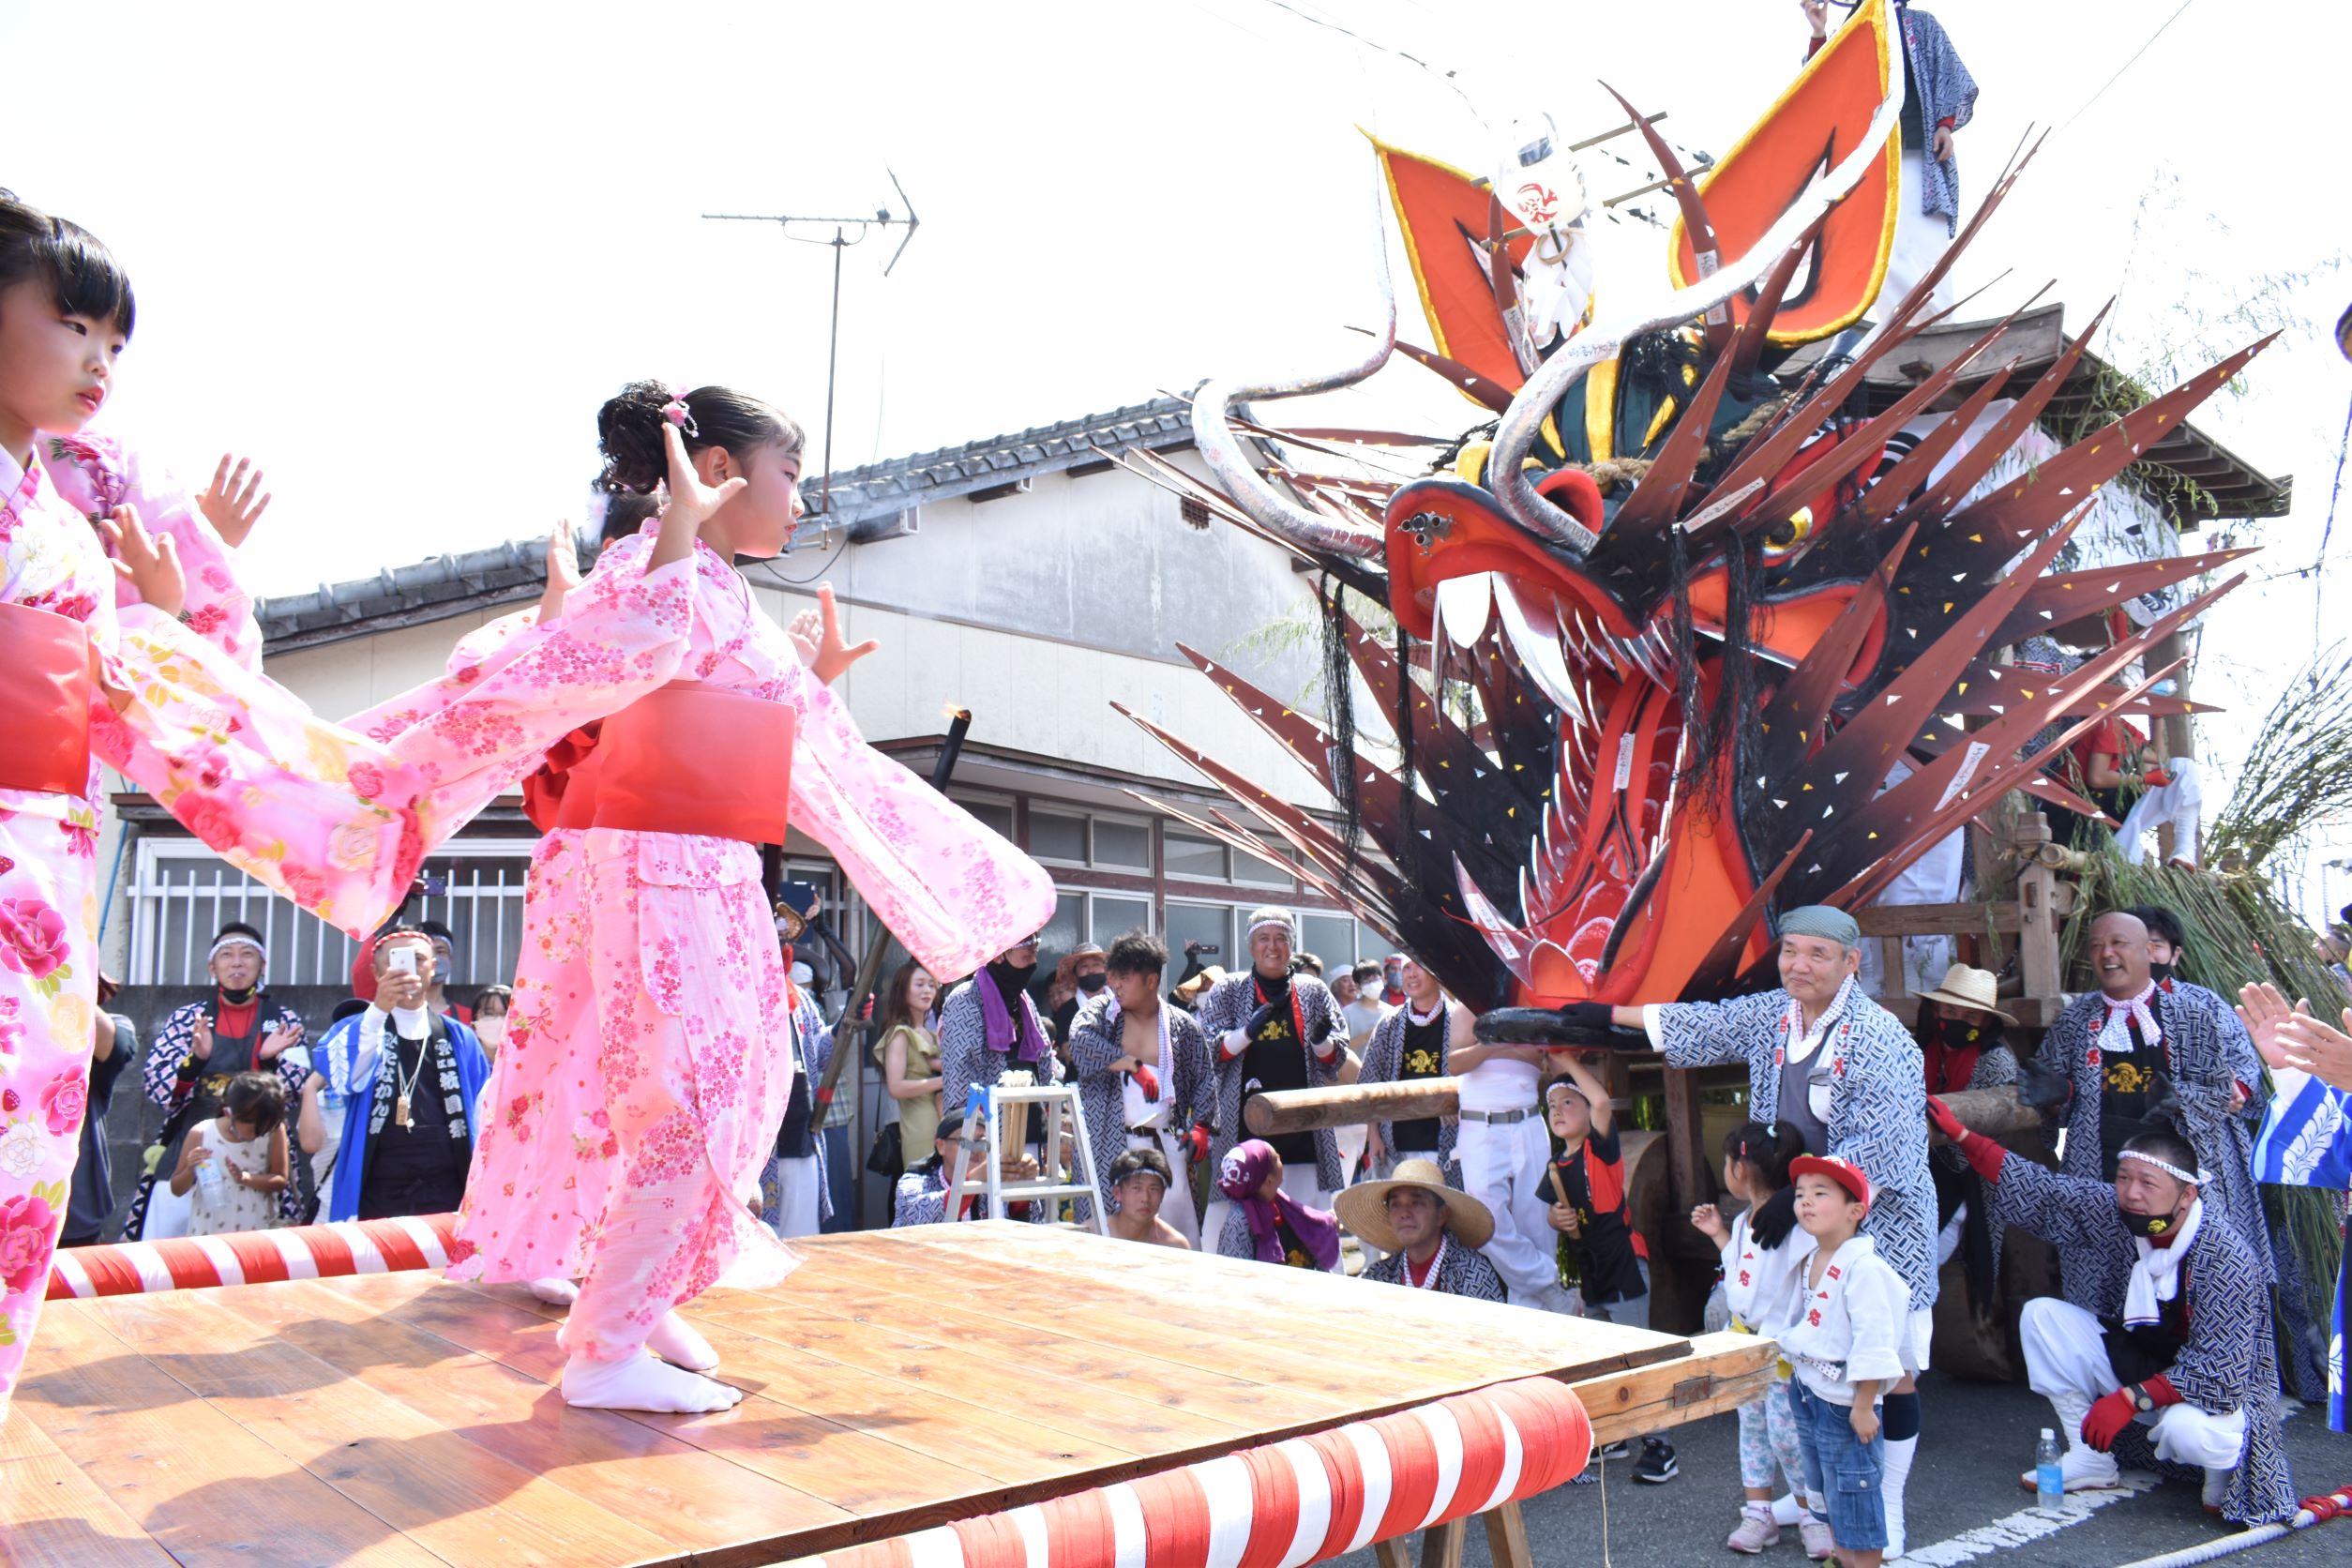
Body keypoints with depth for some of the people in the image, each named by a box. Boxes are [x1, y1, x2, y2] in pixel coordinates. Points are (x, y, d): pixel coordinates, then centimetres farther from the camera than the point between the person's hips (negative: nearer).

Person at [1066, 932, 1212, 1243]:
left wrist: (1200, 1126, 1)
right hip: (1111, 1144, -1)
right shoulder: (1100, 1010, 5)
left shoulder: (1183, 1025, 9)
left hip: (1167, 1143, 1)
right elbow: (1080, 1041, -15)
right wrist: (1134, 1064, -17)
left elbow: (1204, 1079, 15)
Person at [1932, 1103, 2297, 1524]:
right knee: (2041, 1314, -9)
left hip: (2217, 1391, -6)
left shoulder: (2225, 1256, -27)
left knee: (2187, 1428, -39)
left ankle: (2224, 1462, 0)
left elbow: (2220, 1368, -29)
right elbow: (2039, 1188, -4)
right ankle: (2091, 1461, -2)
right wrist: (1959, 1133, -12)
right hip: (2137, 1367, 6)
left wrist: (2133, 1398, -35)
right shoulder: (2112, 1212, -12)